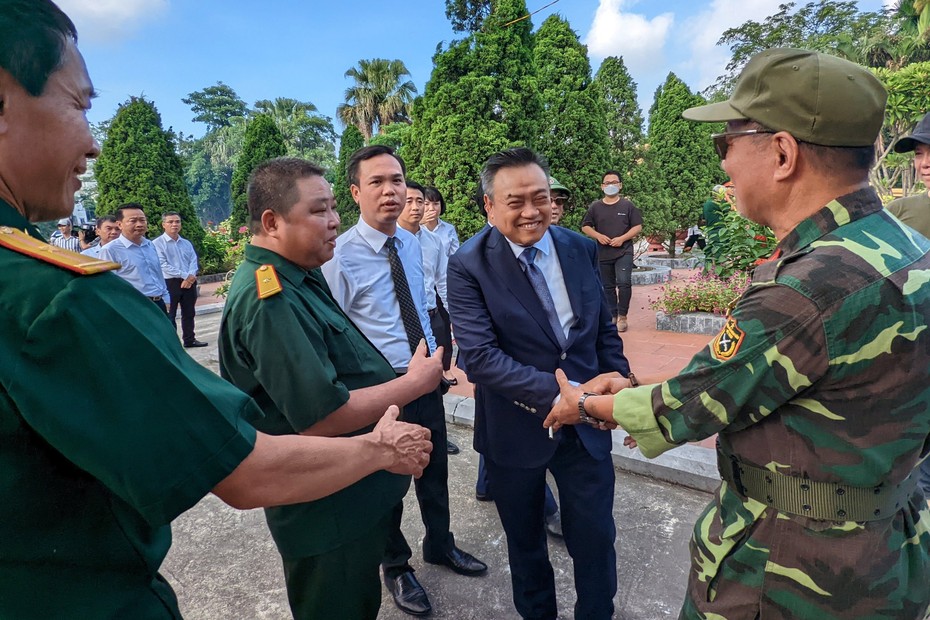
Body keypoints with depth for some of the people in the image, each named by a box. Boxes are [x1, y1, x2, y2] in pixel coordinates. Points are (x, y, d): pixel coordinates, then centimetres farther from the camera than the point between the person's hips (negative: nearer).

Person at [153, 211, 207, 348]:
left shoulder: (187, 243, 14)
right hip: (169, 283, -5)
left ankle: (189, 340, 23)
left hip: (189, 282, 6)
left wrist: (190, 277, -14)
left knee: (189, 313, 13)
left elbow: (194, 262, 5)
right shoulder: (157, 243, -5)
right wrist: (185, 275, -17)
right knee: (169, 315, 1)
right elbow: (163, 265, -14)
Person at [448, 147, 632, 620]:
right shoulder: (468, 266, -16)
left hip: (586, 422, 3)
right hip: (515, 429, -2)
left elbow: (604, 328, 8)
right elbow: (479, 357, -24)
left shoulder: (581, 249, -2)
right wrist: (560, 392, -31)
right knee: (525, 543, 22)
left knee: (595, 539, 15)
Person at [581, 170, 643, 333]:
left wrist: (622, 238, -14)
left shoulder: (627, 205, 2)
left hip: (624, 251, -2)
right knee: (608, 286, 9)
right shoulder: (595, 207, 5)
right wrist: (598, 236, -10)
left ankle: (622, 316, -1)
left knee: (624, 283, -14)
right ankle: (612, 316, 20)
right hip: (603, 253, 2)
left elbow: (637, 227, 0)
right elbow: (585, 227, 7)